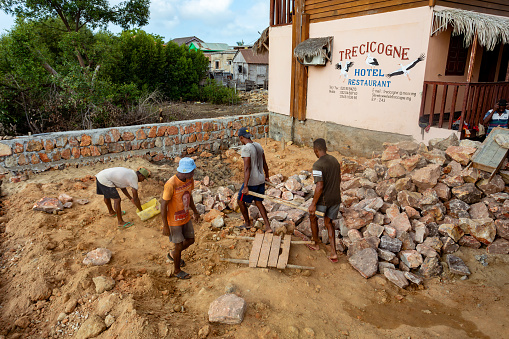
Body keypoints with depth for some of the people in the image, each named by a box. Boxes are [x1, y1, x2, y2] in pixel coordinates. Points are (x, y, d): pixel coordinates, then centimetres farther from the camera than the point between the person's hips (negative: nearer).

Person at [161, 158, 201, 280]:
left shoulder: (190, 179, -8)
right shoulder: (171, 185, -30)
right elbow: (163, 205, -23)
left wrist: (195, 211, 20)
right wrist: (165, 226, -18)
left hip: (186, 217, 7)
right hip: (174, 221, -7)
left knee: (190, 240, 18)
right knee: (179, 245, 7)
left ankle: (173, 255, 45)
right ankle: (177, 270, 32)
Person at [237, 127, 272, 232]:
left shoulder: (245, 148, -18)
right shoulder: (258, 145, 7)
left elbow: (247, 168, -23)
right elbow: (264, 163, 15)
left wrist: (245, 186, -23)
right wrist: (266, 176, 29)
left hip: (252, 181, -7)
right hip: (261, 180, 8)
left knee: (241, 200, 14)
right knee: (258, 203, 18)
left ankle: (247, 223, 28)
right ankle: (268, 227, 14)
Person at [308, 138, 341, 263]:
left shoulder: (318, 165, -21)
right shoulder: (335, 160, 4)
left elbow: (319, 187, -25)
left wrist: (313, 204, -18)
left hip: (323, 200, -6)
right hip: (336, 198, 7)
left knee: (313, 218, 20)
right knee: (328, 222, 19)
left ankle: (316, 244, 37)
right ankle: (333, 252, 14)